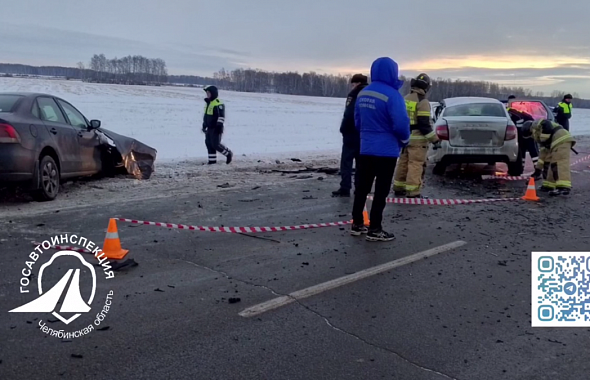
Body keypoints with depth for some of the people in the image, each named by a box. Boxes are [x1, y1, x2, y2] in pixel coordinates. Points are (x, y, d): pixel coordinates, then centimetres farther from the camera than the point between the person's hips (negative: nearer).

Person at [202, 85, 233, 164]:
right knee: (209, 143, 8)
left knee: (216, 144, -10)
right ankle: (212, 160, 16)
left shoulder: (218, 103, -16)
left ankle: (228, 153, 10)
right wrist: (204, 125, 23)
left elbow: (221, 116, -19)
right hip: (209, 128, 9)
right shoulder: (208, 103, 15)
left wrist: (219, 125, -22)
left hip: (216, 129, -9)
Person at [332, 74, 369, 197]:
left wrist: (343, 129, -6)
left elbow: (349, 115, -17)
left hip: (352, 134, -7)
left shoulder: (354, 95, -11)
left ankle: (345, 188, -7)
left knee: (346, 162, -3)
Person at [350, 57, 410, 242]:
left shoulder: (362, 93, 5)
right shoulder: (392, 95, -18)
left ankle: (357, 224, 22)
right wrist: (404, 140, -1)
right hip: (386, 151, -7)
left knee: (362, 187, 14)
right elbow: (401, 123, -20)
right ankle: (374, 230, 6)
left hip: (366, 149, 7)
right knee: (381, 191, 1)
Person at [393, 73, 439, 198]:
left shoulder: (405, 99, 11)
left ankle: (398, 188, 23)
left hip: (405, 138, 8)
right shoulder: (423, 102, -13)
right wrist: (434, 139, -11)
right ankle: (413, 193, -5)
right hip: (417, 139, -8)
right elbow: (424, 124, -17)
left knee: (403, 163, 15)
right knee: (416, 165, -5)